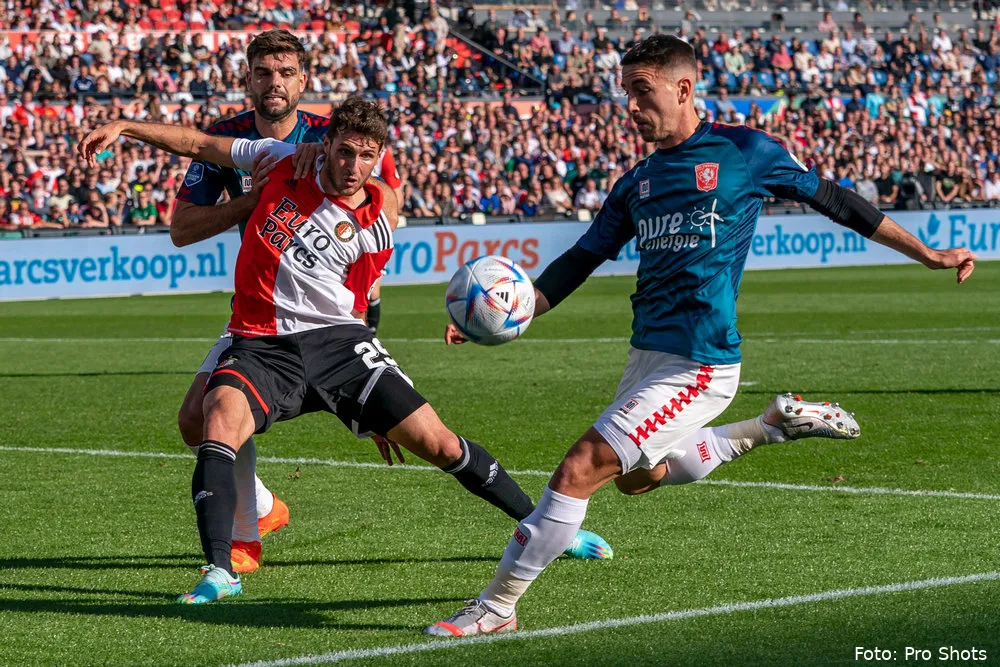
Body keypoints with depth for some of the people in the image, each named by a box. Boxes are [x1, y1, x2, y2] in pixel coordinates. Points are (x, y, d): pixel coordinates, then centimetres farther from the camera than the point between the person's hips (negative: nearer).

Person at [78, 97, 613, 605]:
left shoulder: (379, 221, 1)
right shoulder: (283, 163, 3)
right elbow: (198, 144, 11)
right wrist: (124, 128, 6)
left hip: (338, 340, 0)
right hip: (261, 346, 0)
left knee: (437, 443, -4)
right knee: (220, 422, -31)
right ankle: (220, 572, -32)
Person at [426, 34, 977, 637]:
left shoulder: (744, 151, -4)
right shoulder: (638, 182, 13)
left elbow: (834, 200, 6)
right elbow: (581, 261, 18)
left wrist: (929, 254, 10)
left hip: (698, 366, -8)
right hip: (646, 356, 8)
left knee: (579, 471, -15)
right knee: (637, 476, 24)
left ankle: (498, 607, -6)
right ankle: (776, 424, 31)